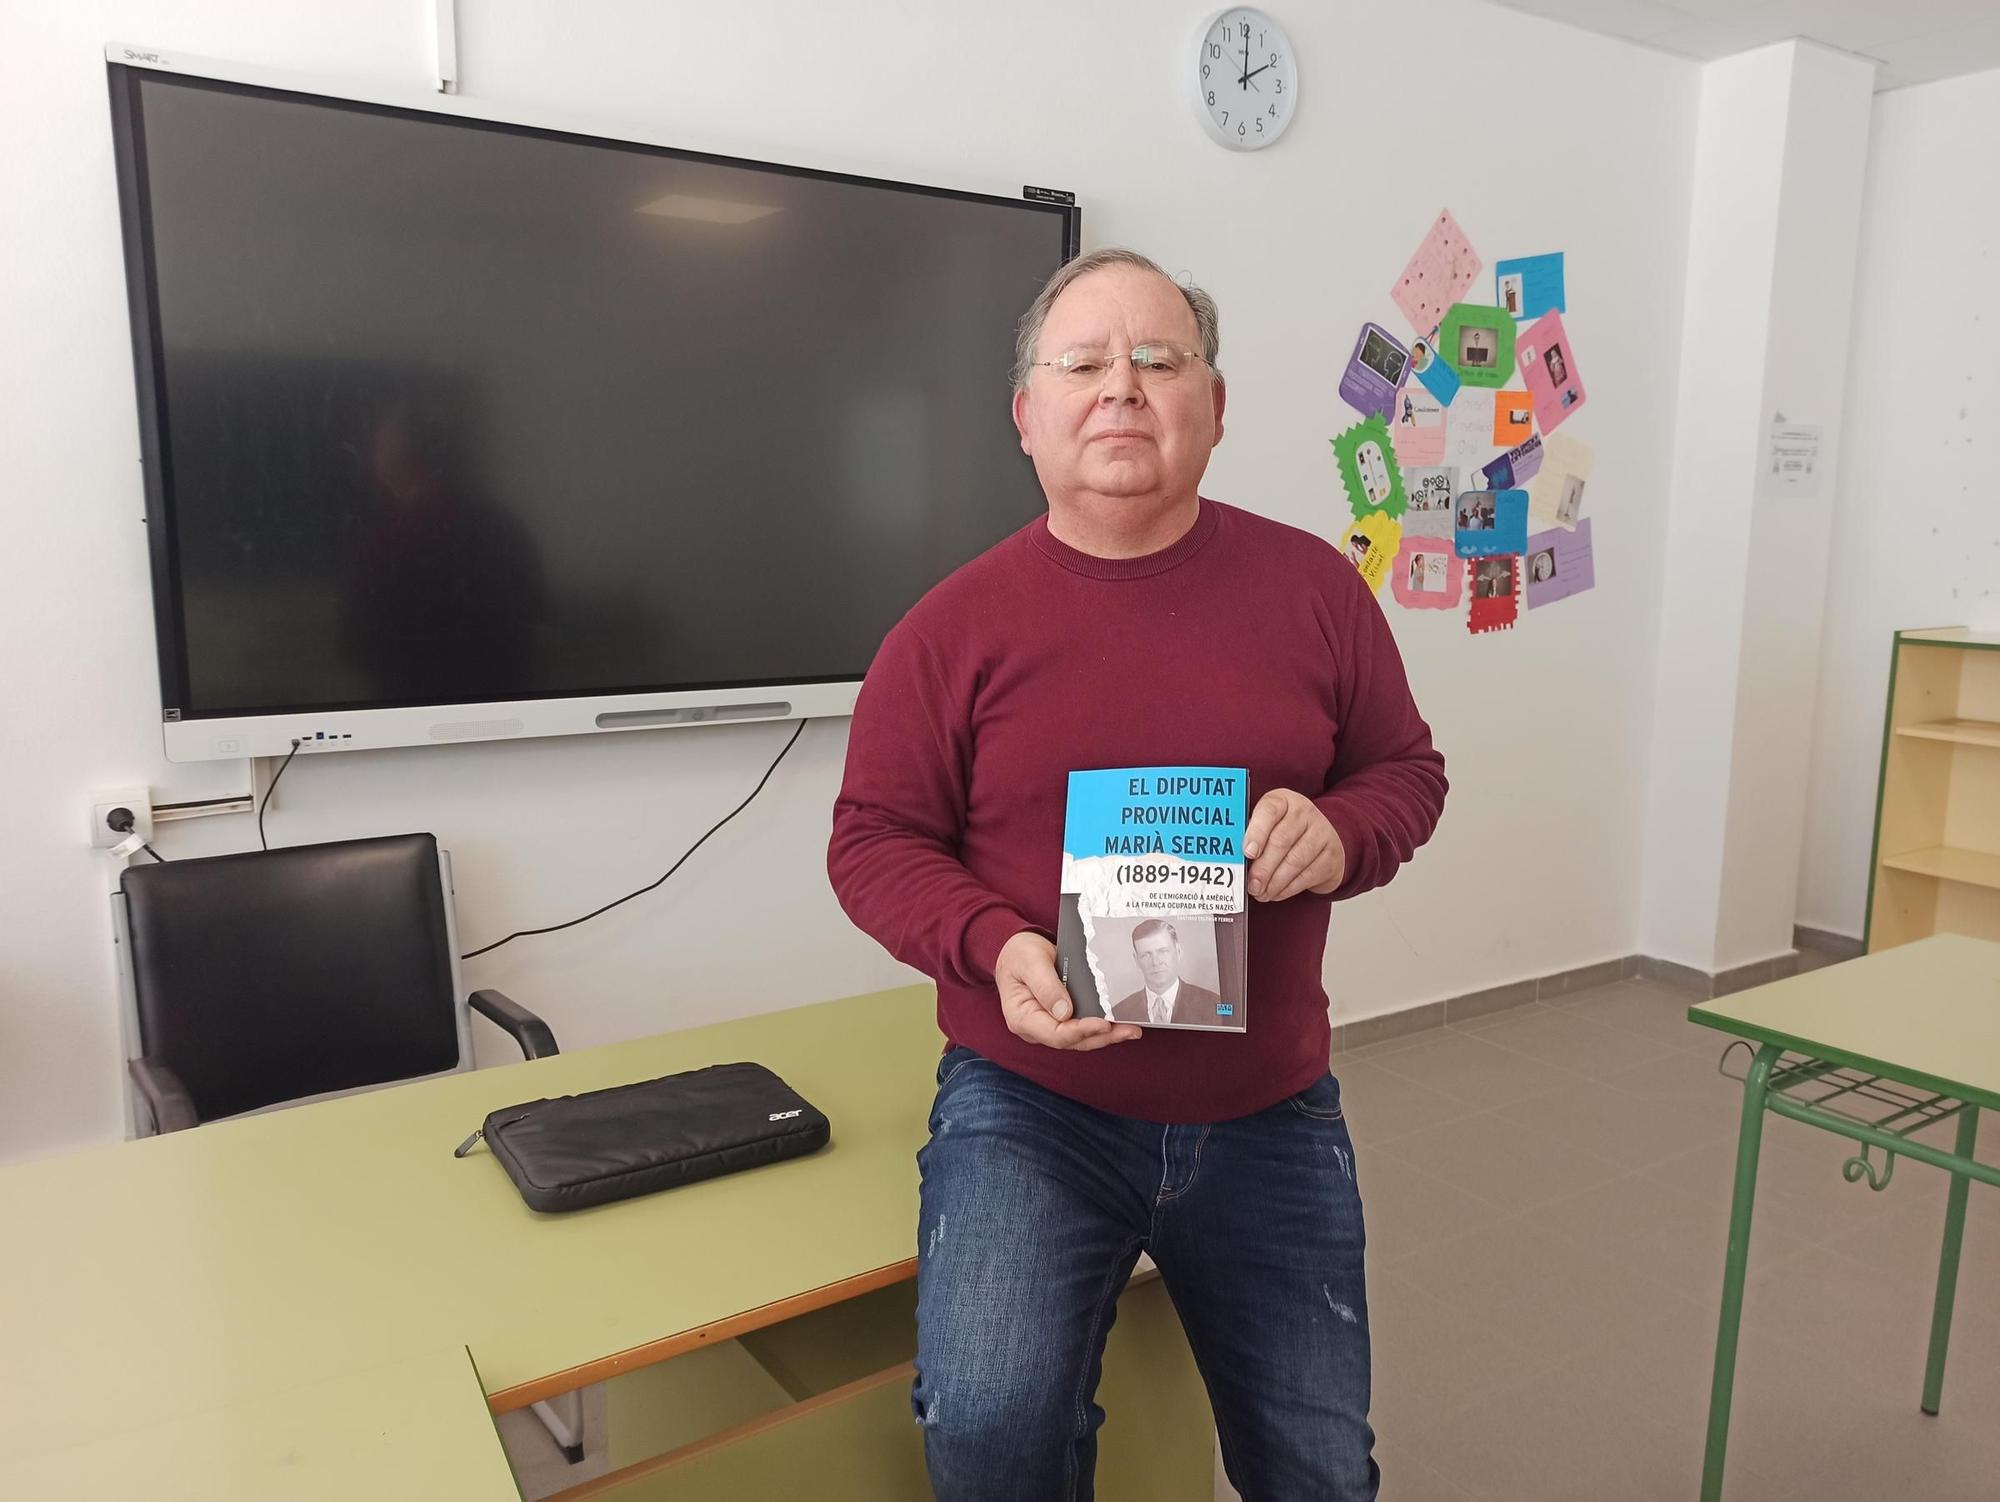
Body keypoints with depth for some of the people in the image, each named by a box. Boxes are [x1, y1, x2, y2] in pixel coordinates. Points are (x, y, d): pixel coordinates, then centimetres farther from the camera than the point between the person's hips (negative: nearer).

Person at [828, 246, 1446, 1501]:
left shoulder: (1314, 586, 0)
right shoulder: (956, 624, -6)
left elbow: (1408, 770, 9)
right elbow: (874, 841, -2)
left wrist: (1340, 834, -15)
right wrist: (996, 948, -21)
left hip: (1269, 1110, 3)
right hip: (1030, 1100, -2)